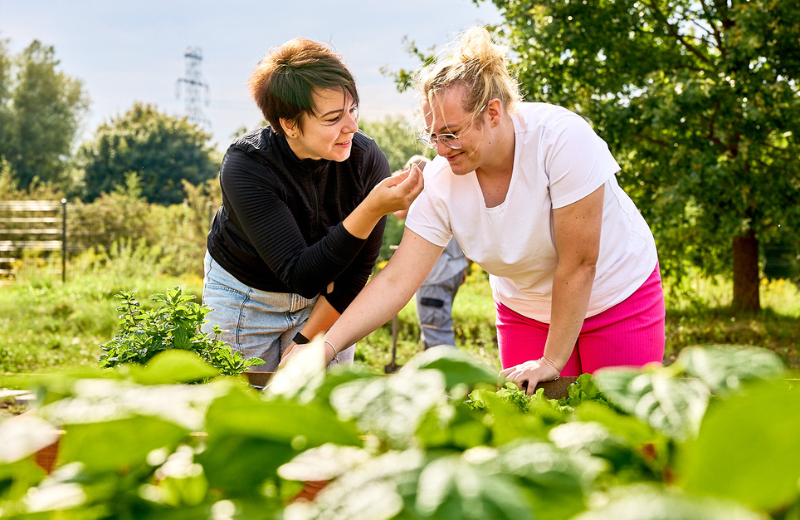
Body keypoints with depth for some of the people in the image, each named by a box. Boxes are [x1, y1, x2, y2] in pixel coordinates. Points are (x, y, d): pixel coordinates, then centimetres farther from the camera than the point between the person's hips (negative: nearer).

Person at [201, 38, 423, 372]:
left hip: (327, 300, 2)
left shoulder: (368, 160, -23)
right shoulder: (244, 166, -31)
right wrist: (372, 211, -46)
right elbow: (302, 277, -36)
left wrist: (306, 341, -9)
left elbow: (357, 270, -10)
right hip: (244, 294, -2)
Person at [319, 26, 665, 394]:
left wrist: (551, 362, -20)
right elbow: (397, 280, -18)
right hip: (525, 307, 3)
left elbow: (579, 263, -27)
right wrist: (325, 346, -30)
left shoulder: (562, 138, -31)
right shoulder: (441, 183, -18)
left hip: (619, 296, -3)